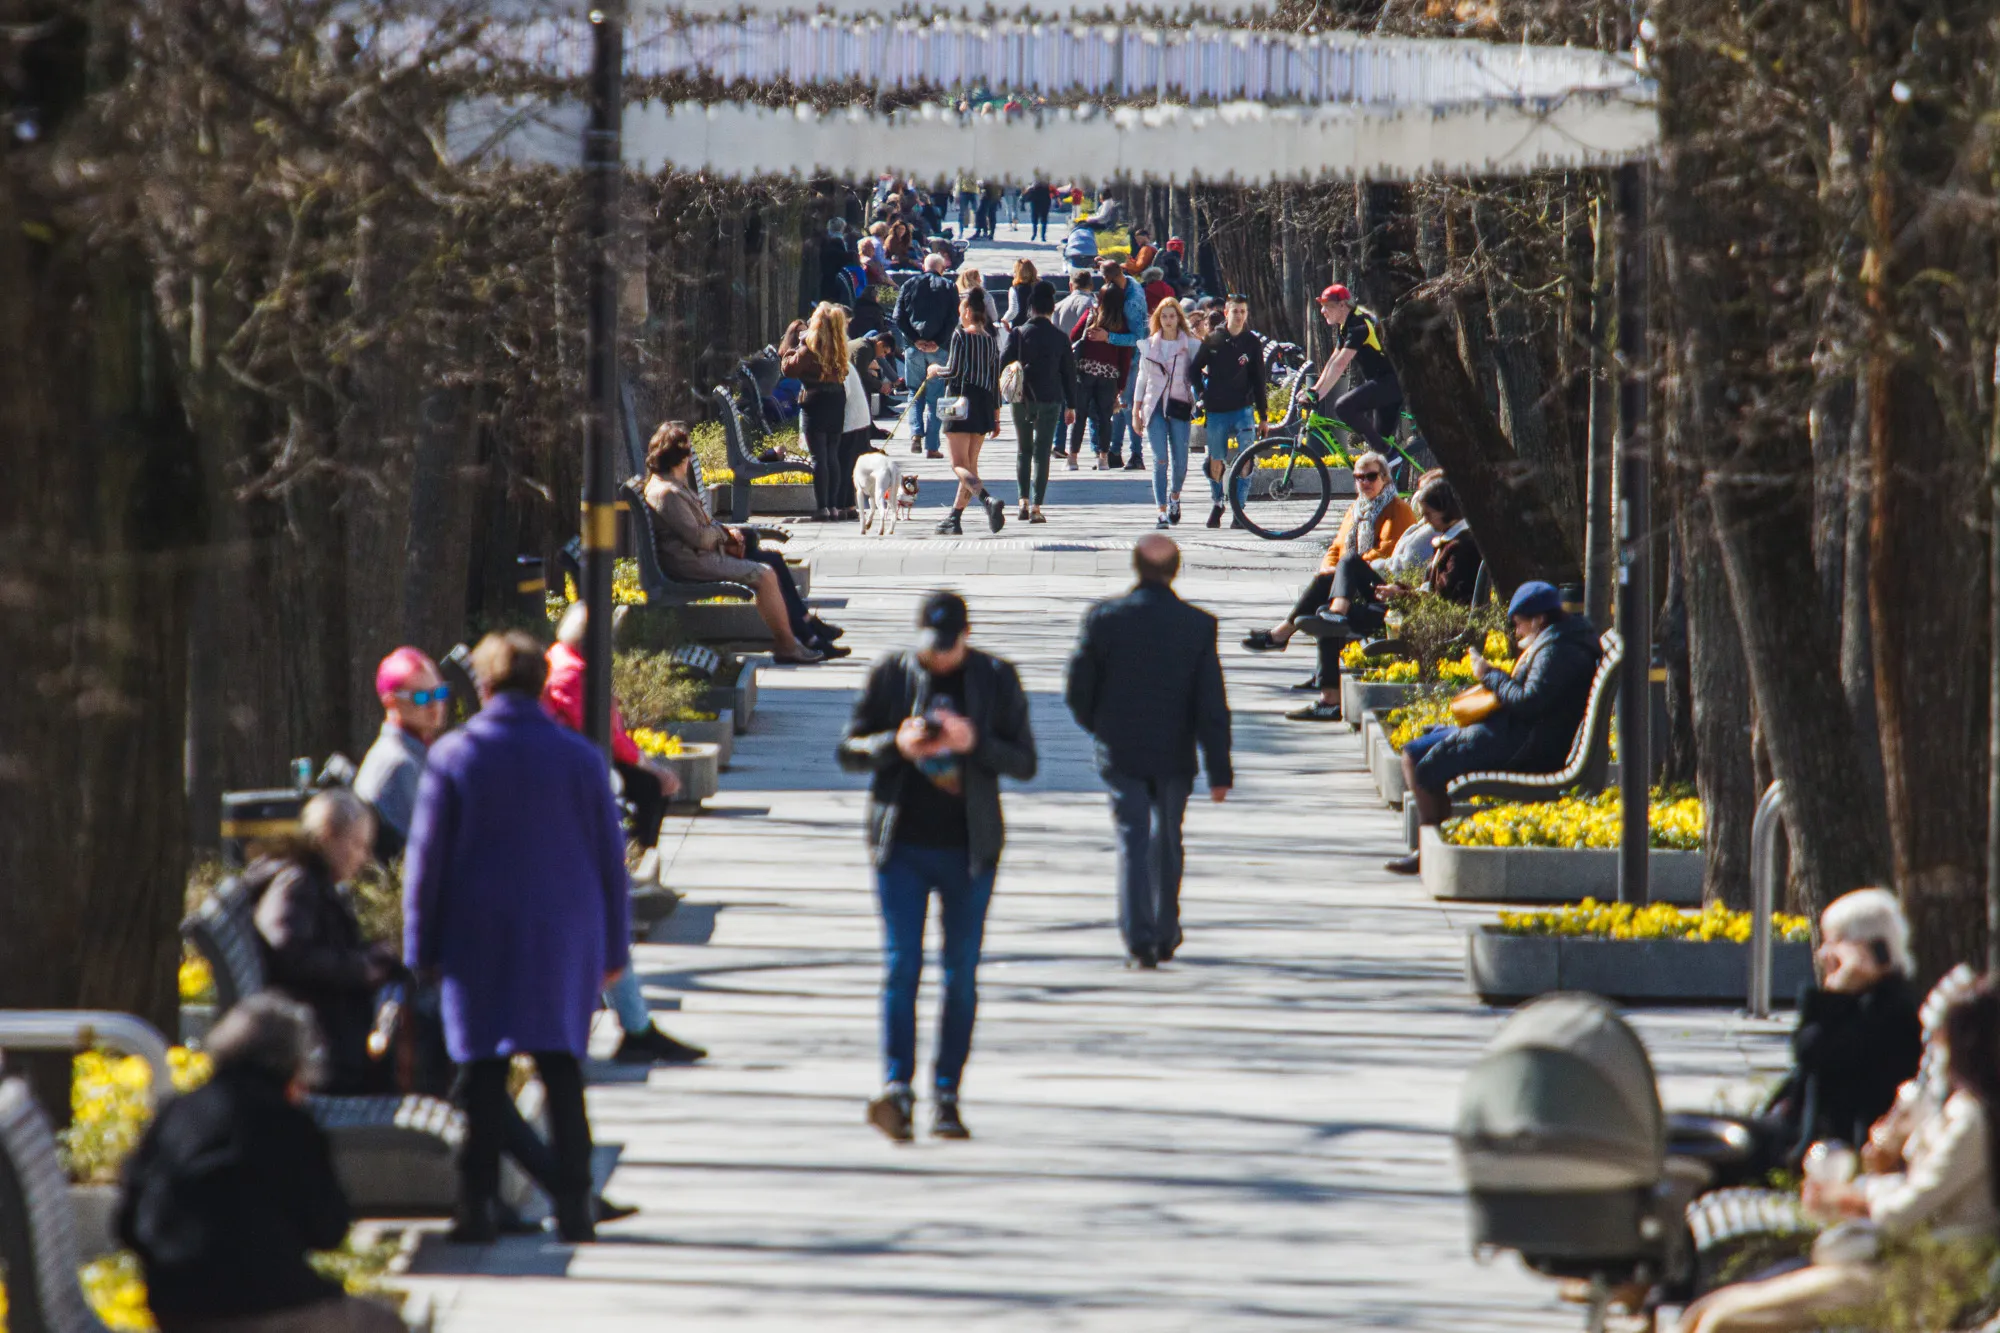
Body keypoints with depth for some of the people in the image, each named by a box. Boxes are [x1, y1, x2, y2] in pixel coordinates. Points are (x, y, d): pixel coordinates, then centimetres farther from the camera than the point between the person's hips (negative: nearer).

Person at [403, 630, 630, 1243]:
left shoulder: (453, 756, -3)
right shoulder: (580, 758, 1)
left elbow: (426, 859, -1)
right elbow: (610, 858, 6)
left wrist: (422, 948, 5)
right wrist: (614, 946, 13)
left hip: (480, 937, -1)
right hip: (565, 936, 1)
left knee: (483, 1075, 3)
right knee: (562, 1072, 6)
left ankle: (475, 1208, 0)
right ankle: (572, 1208, 2)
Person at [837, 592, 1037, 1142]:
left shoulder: (997, 680, 3)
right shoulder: (889, 674, 2)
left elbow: (1024, 762, 2)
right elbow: (849, 751, 5)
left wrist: (975, 743, -17)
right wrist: (896, 745, -15)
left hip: (968, 848, 1)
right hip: (902, 846, -1)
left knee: (961, 973, 4)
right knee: (901, 964, -10)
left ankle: (947, 1096, 11)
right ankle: (897, 1087, -17)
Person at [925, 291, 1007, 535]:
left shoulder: (961, 336, -8)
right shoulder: (991, 340, 10)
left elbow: (954, 371, -14)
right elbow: (995, 379, 11)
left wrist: (937, 371, 7)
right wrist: (995, 414, 15)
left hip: (961, 400, -7)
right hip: (984, 403, 7)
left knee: (959, 465, -8)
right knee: (970, 464, 12)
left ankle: (988, 500, -33)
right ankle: (954, 519, 18)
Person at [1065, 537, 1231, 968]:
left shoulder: (1103, 618, -9)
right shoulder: (1198, 625, -8)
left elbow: (1077, 690, -3)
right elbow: (1212, 704, -8)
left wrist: (1099, 728, 17)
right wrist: (1219, 770, -4)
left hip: (1120, 754, -1)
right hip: (1174, 755, 1)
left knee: (1133, 841, 2)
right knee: (1167, 842, 17)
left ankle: (1139, 937, -10)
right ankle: (1164, 935, 27)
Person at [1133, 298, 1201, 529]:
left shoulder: (1190, 345, 4)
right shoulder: (1149, 346, 11)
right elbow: (1142, 378, 15)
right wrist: (1136, 411, 14)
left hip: (1179, 406, -1)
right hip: (1155, 406, 1)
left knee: (1180, 462, -1)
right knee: (1160, 460, -10)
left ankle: (1174, 495, 30)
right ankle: (1162, 511, -9)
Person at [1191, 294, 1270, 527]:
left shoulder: (1252, 343, 3)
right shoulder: (1212, 340, 2)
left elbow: (1258, 380, 6)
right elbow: (1195, 369, 11)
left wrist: (1263, 415, 5)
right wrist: (1201, 397, 1)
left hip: (1243, 409, -1)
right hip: (1216, 411, 1)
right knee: (1216, 462, 7)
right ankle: (1216, 505, 28)